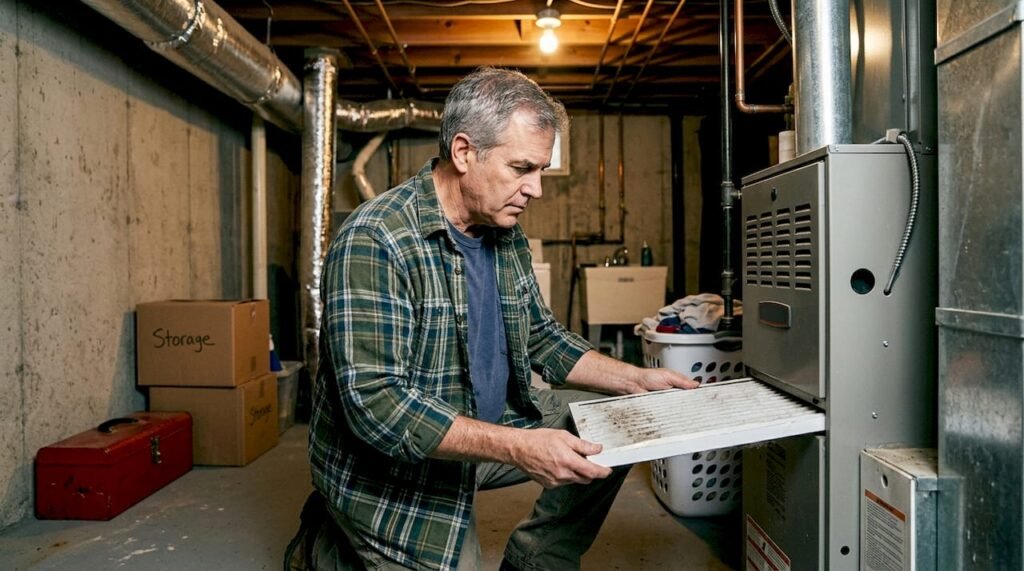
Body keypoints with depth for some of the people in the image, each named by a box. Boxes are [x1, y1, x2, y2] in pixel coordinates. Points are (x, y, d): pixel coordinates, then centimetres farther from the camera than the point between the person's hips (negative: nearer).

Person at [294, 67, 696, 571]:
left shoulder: (506, 236, 2)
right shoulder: (374, 241, -24)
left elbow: (542, 338, 12)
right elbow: (374, 403, -30)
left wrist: (636, 380, 0)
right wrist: (517, 446, -35)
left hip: (488, 426, 8)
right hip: (395, 470, -7)